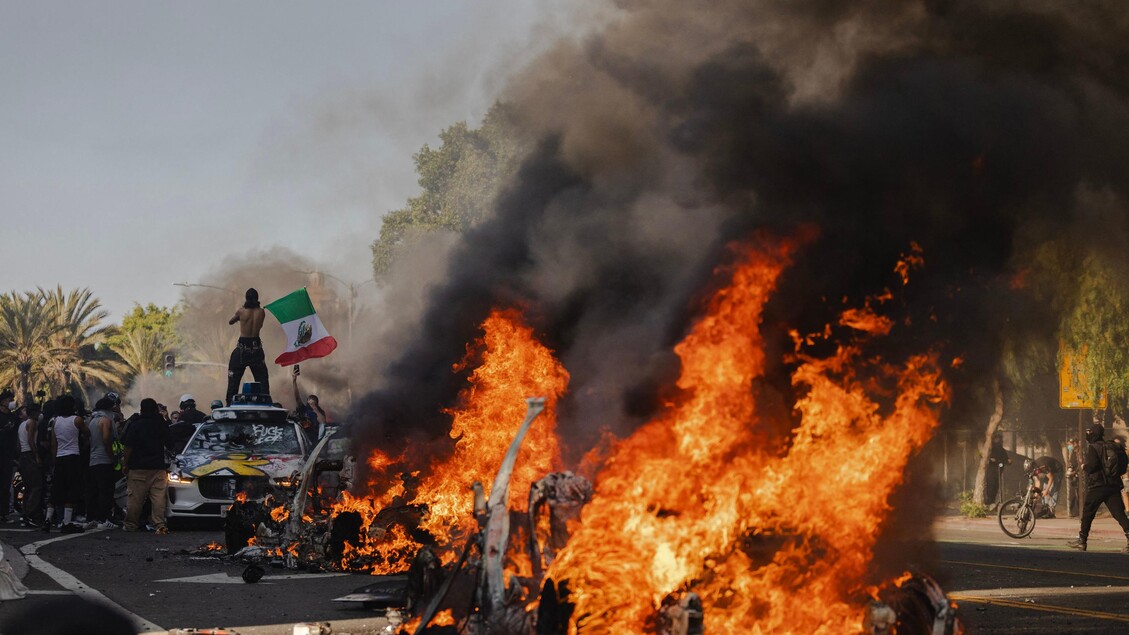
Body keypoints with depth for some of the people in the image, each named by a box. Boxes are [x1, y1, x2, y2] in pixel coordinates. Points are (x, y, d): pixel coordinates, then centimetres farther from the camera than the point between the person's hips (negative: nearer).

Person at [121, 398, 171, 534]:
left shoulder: (135, 425, -4)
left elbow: (129, 446, -6)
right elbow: (168, 445, 15)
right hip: (159, 467, 2)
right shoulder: (162, 425, 5)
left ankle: (131, 524, 8)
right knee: (159, 497, -1)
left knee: (135, 498, 3)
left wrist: (126, 464, 0)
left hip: (138, 467, -2)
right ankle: (160, 524, -10)